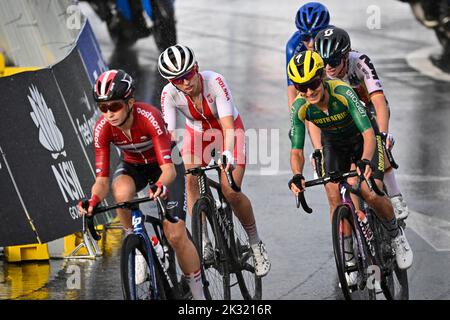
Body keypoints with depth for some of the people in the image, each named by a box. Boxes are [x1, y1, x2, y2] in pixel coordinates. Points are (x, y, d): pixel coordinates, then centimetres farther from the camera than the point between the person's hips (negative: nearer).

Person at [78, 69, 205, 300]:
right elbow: (102, 181, -25)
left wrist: (161, 185, -65)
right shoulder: (102, 128, -26)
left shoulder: (149, 117, -36)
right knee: (122, 192, -36)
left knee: (175, 235, -14)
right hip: (133, 166, 3)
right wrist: (93, 201, -46)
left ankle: (199, 295, 4)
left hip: (163, 165, -3)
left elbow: (168, 169, -42)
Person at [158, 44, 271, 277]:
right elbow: (168, 134, -31)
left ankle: (255, 243, 6)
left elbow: (228, 126, -41)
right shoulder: (169, 94, -27)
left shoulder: (214, 82, -34)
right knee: (191, 180, -24)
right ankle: (202, 242, -17)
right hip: (197, 133, 3)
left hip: (227, 130, -3)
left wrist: (228, 154, -58)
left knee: (230, 191, -16)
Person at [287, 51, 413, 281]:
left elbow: (368, 133, -41)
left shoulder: (343, 93, -36)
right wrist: (297, 175, -44)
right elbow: (296, 151, -23)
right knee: (334, 198, -15)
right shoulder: (299, 108, -26)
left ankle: (396, 235, 11)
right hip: (333, 145, 3)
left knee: (372, 196, -19)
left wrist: (365, 161, -60)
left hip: (362, 141, -3)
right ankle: (348, 260, -2)